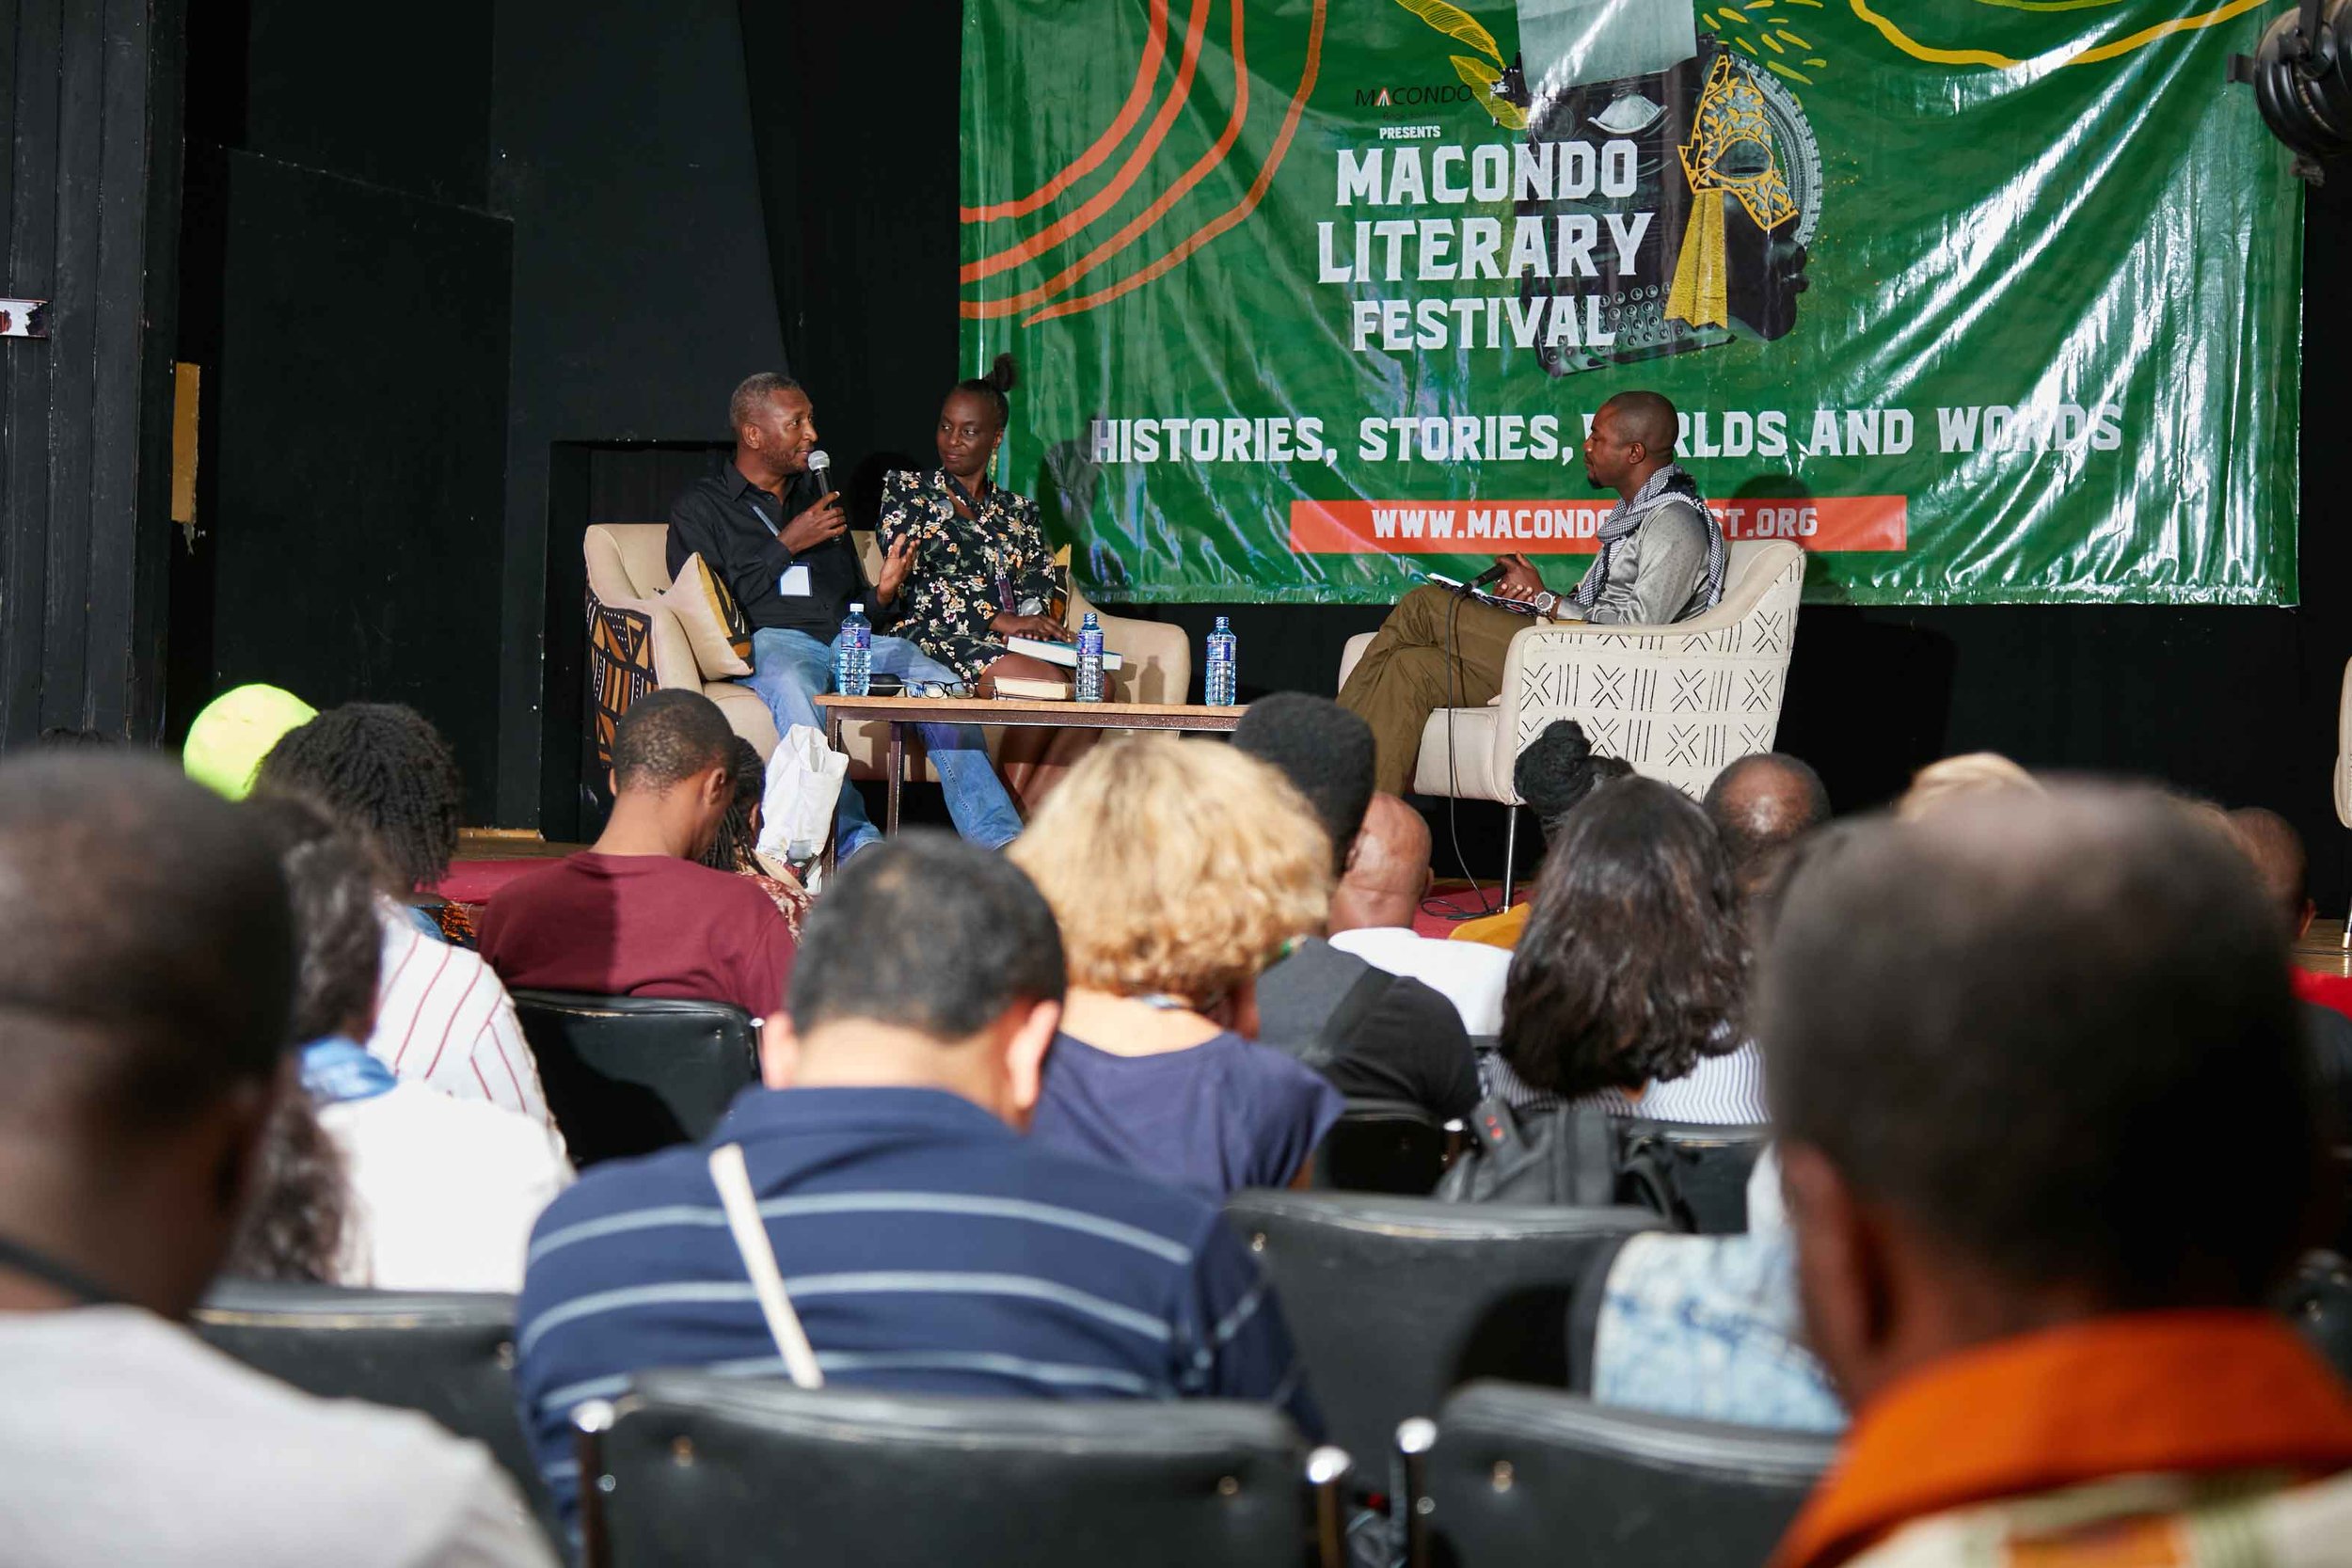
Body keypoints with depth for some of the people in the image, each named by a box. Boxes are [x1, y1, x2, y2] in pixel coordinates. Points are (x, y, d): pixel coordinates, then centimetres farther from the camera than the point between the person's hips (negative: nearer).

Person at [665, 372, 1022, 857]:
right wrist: (787, 545, 0)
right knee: (795, 689, -42)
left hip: (847, 638, 4)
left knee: (938, 681, -26)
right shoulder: (701, 506, 14)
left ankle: (997, 840, -34)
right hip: (770, 640, -4)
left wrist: (882, 595, 3)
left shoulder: (820, 499, 30)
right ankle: (856, 841, -51)